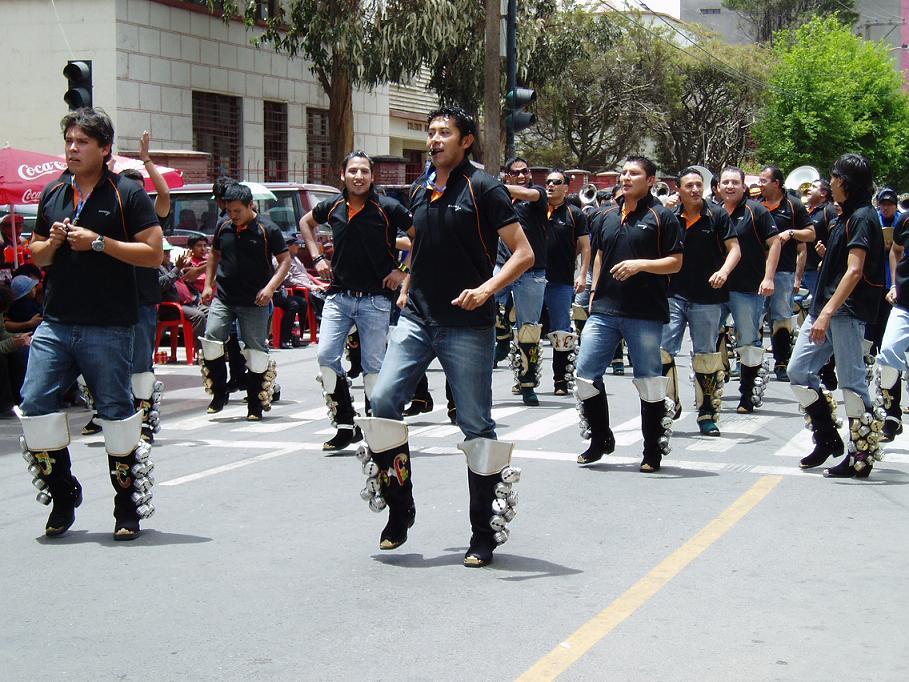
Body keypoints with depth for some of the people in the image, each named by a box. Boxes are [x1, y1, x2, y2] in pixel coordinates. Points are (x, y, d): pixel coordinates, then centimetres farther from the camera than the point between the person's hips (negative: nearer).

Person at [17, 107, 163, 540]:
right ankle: (63, 495, 14)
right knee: (36, 403, -3)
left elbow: (153, 253, -8)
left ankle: (128, 506, 15)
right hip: (55, 323, 5)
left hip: (108, 327, -5)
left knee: (116, 410, 1)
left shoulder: (127, 194, -2)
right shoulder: (53, 193, 14)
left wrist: (98, 242, -15)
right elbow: (37, 254, 21)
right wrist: (52, 243, -2)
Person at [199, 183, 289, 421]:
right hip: (223, 297, 3)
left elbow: (285, 260, -4)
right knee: (210, 343, -13)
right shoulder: (224, 227, 6)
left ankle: (255, 405, 14)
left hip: (254, 302, -3)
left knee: (256, 352, 1)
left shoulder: (267, 229, -6)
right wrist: (208, 284, 11)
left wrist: (270, 287, -16)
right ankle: (219, 393, 6)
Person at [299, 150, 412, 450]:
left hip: (375, 299, -3)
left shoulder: (387, 208, -8)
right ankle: (346, 425, 7)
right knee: (326, 356, -5)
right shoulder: (333, 206, 3)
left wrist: (402, 271, -7)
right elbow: (305, 222, 24)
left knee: (373, 365, 1)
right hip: (338, 296, 4)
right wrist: (317, 258, 13)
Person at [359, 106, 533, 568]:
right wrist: (406, 289, 14)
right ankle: (399, 511, 8)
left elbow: (523, 253, -11)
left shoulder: (483, 189, -7)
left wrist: (487, 289, -25)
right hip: (417, 319, 6)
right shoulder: (420, 192, 12)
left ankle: (484, 534, 11)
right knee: (383, 402, -7)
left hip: (467, 326, -5)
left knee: (476, 424, 0)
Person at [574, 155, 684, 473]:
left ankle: (653, 451, 15)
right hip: (604, 310, 5)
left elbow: (675, 262, -4)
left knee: (649, 381, 3)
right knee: (586, 374, 0)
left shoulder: (661, 217, -2)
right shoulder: (607, 217, 14)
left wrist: (641, 264, -18)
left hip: (645, 314, -5)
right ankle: (600, 440, 19)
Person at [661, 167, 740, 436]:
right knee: (664, 351, -4)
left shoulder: (717, 215, -2)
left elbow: (734, 249, -6)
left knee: (706, 356, 6)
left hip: (707, 297, -2)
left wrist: (724, 271, -23)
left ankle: (707, 414, 14)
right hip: (674, 294, 2)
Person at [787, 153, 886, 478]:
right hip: (823, 306, 10)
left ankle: (862, 456, 3)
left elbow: (854, 271, -22)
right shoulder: (845, 217, 18)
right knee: (798, 371, 8)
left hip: (847, 311, -10)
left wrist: (828, 312, -27)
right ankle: (828, 439, 18)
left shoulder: (862, 217, -11)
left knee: (851, 381, -5)